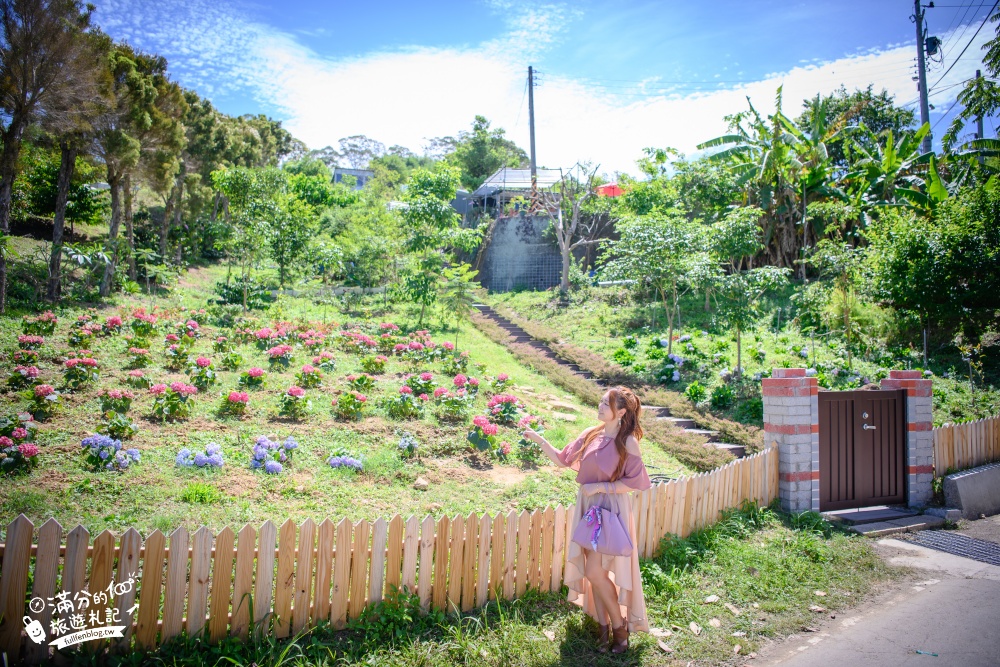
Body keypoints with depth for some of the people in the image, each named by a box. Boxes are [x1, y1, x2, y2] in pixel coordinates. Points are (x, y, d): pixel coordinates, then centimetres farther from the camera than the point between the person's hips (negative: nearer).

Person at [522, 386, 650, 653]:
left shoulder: (628, 443, -13)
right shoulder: (590, 434, 3)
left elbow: (634, 482, -13)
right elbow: (563, 460, 6)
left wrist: (599, 486, -16)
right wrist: (540, 440, -5)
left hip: (612, 510, -5)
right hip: (588, 507, 6)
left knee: (595, 571, -7)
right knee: (594, 572, 10)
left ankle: (620, 626, 14)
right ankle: (603, 626, 24)